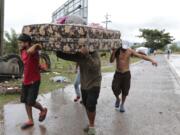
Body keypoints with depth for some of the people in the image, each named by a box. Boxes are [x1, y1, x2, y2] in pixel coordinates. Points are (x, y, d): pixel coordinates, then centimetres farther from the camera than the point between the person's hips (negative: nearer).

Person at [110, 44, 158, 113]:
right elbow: (111, 61, -17)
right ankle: (117, 99, 24)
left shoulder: (130, 51, -6)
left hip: (126, 74, 1)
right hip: (118, 73, 0)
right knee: (115, 88, -10)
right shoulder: (116, 51, -7)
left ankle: (122, 105, 30)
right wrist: (113, 52, -30)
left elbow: (141, 56, -7)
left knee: (125, 91, 7)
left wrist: (151, 60, -15)